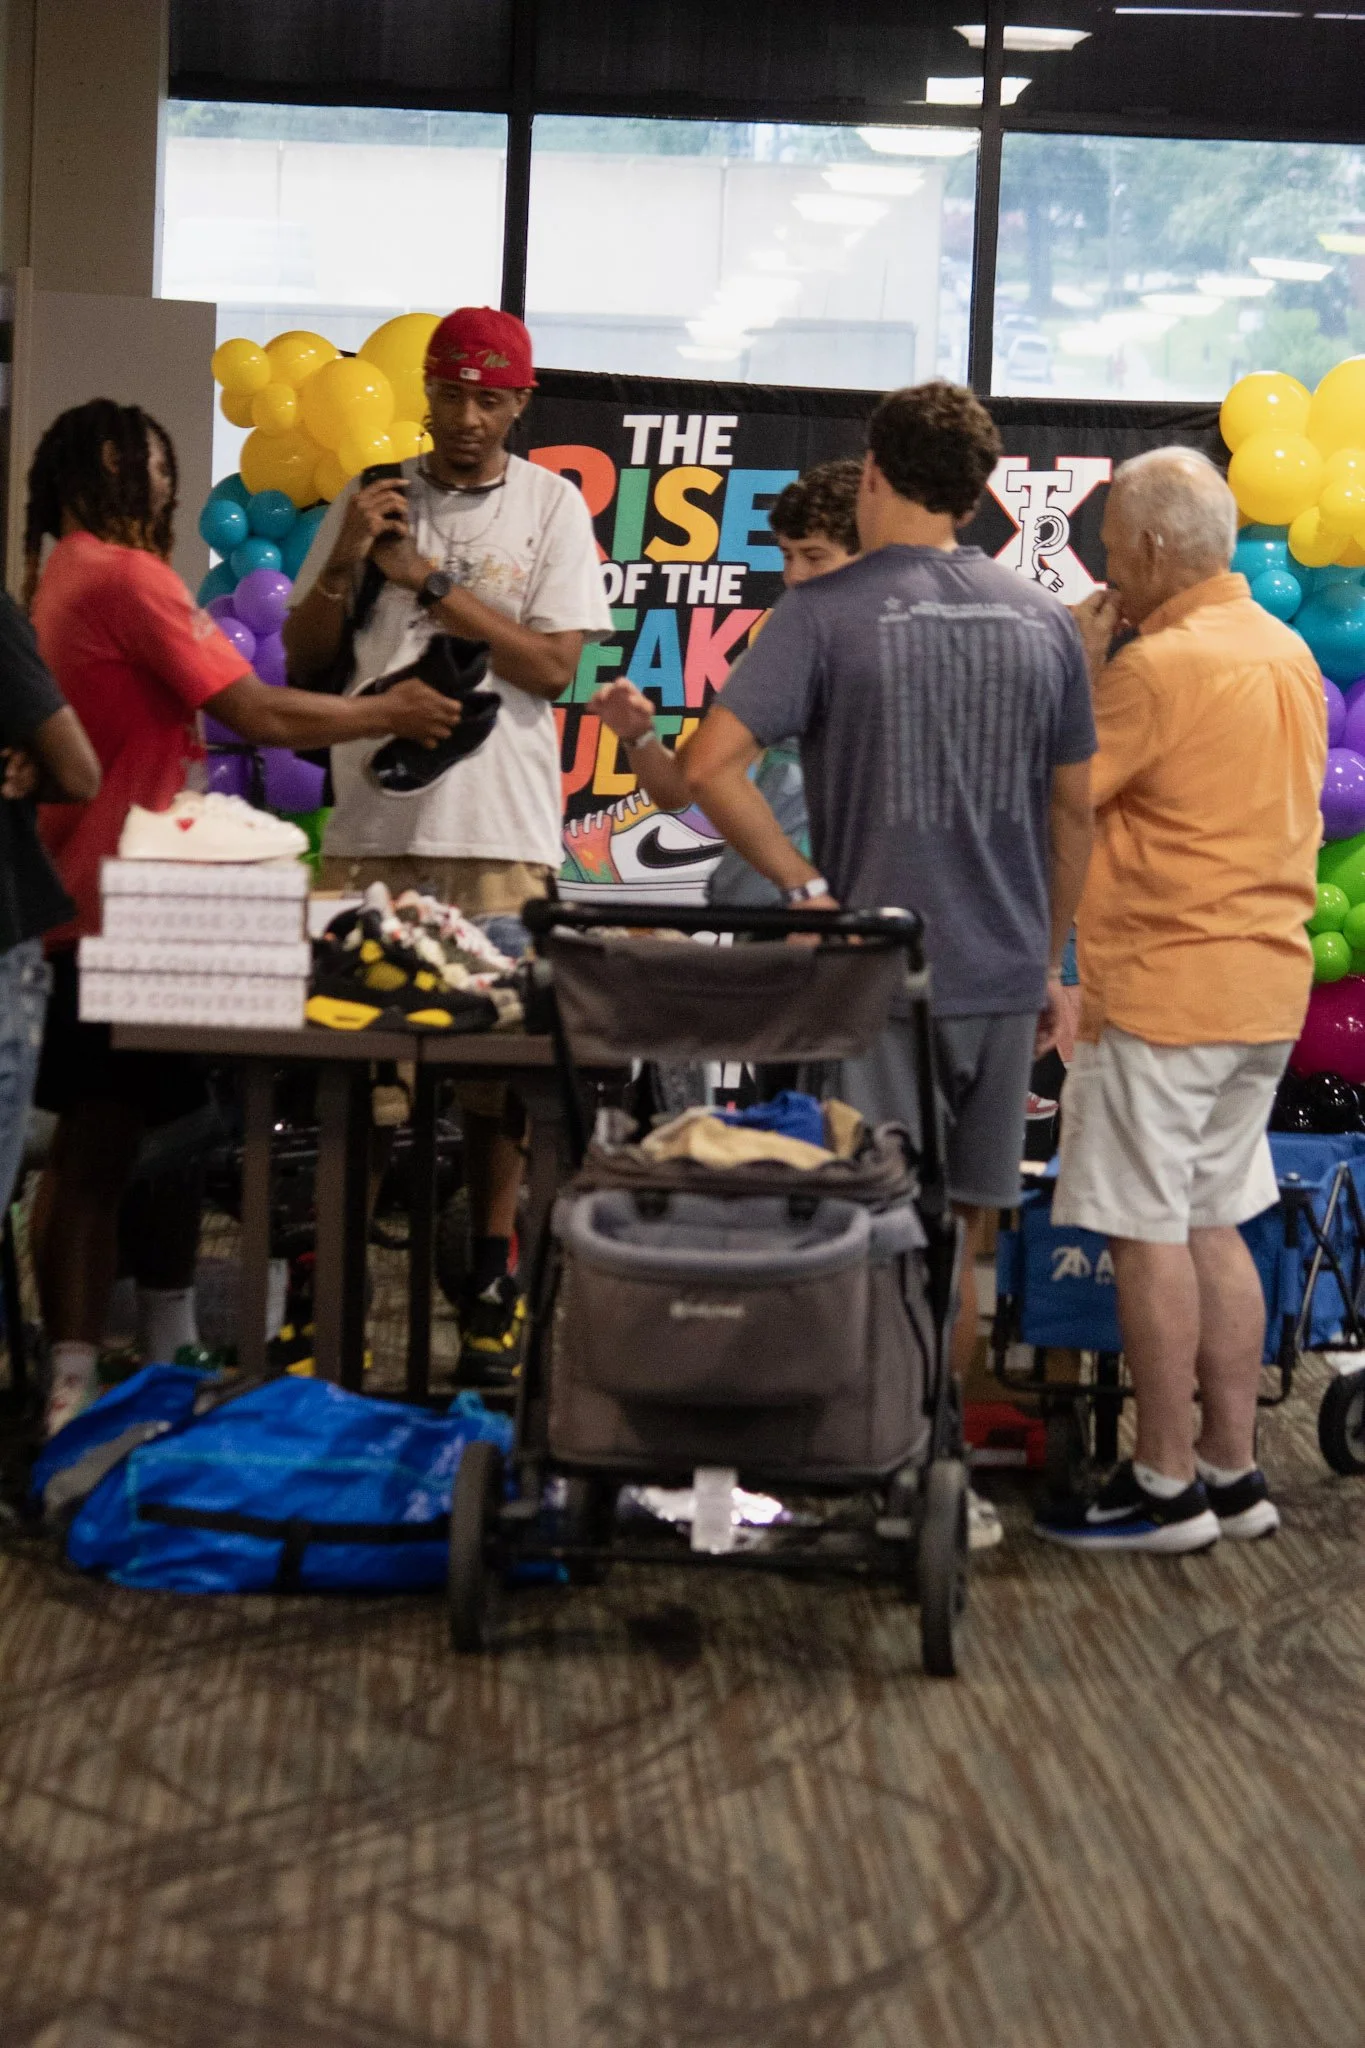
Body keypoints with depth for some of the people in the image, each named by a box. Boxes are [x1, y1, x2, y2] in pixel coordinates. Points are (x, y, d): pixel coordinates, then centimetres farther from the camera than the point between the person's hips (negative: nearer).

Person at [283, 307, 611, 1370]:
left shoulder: (551, 505, 4)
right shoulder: (372, 499, 11)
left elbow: (553, 666, -6)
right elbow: (304, 660, 12)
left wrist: (428, 578, -9)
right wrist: (344, 562, -5)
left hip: (499, 831, -2)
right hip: (371, 820, 2)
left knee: (494, 1059, 1)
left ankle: (494, 1279, 10)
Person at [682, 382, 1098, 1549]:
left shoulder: (828, 613, -7)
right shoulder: (1044, 623, 6)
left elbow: (711, 767, -17)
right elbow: (1072, 814, 11)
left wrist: (806, 886, -8)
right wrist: (1049, 962, 19)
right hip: (1000, 973, 4)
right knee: (951, 1242, 13)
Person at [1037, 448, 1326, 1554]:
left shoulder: (1158, 667, -17)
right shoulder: (1289, 653, 11)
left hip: (1163, 987, -9)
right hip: (1268, 986, 9)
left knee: (1151, 1234, -2)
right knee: (1215, 1227, 14)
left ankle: (1166, 1485, 3)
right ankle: (1232, 1469, 18)